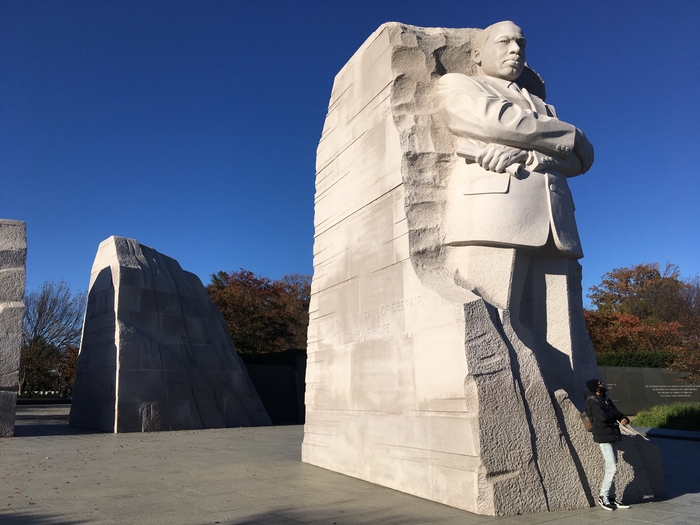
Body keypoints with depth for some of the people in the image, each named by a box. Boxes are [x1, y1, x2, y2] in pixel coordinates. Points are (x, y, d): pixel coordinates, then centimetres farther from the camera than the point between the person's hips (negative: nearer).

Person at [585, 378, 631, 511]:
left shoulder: (606, 400, 15)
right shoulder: (593, 401, -12)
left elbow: (617, 413, 15)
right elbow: (603, 416, -24)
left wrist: (624, 419, -8)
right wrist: (617, 413, -7)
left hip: (611, 436, 9)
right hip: (603, 437, -9)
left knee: (611, 467, 10)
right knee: (612, 467, -11)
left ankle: (609, 496, 17)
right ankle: (603, 497, -2)